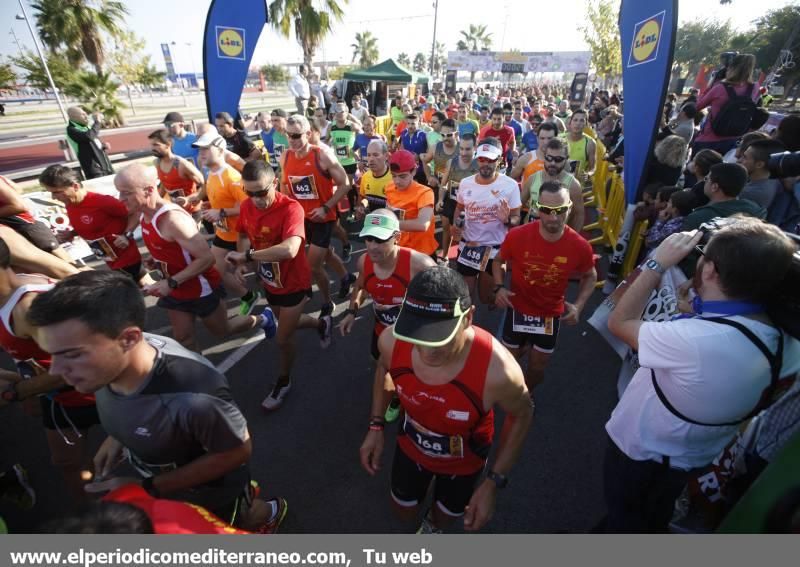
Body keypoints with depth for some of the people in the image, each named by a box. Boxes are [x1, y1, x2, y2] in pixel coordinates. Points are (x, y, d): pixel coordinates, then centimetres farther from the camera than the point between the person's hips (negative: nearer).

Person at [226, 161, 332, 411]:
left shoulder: (291, 208, -31)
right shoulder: (246, 207, -10)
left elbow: (289, 250, -47)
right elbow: (244, 235, 9)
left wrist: (247, 256, -39)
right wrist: (241, 263, -11)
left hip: (294, 284, -7)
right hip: (269, 283, 7)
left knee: (283, 338, 5)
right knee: (287, 324, 28)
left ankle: (283, 382, 34)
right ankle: (322, 323, 58)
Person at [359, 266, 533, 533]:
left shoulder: (497, 370, -43)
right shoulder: (391, 341, -33)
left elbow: (522, 415, -18)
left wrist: (494, 482, -17)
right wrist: (376, 426, -7)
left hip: (464, 460, -1)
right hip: (411, 447, 2)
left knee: (445, 517, 29)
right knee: (404, 511, 28)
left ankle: (432, 525, 68)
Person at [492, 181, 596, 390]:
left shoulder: (580, 246, -20)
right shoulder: (517, 235, -23)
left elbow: (590, 276, 2)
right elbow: (499, 260, -2)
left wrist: (579, 305, -13)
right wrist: (499, 287, -18)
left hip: (551, 315, 1)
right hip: (517, 310, -1)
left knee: (537, 368, 19)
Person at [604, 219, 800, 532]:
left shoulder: (693, 339, -41)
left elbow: (619, 321, -27)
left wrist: (657, 263, -23)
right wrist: (695, 313, -7)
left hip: (639, 452, -6)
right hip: (692, 458, 6)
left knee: (624, 520, 24)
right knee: (655, 518, 34)